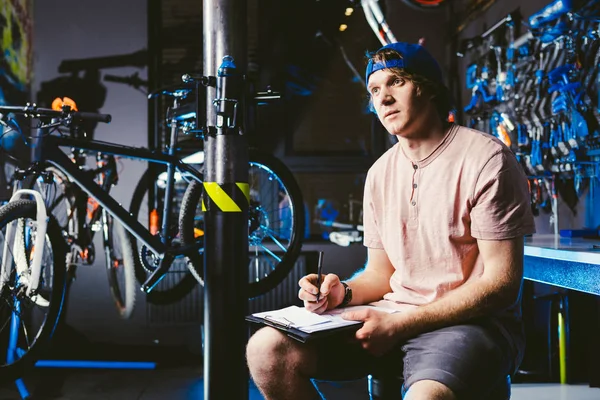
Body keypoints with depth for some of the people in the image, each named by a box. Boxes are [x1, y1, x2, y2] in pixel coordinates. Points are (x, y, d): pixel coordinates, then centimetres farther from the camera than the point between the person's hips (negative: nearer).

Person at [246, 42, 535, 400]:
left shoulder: (485, 158, -8)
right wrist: (343, 293, -8)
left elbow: (502, 283, -13)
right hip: (391, 320, 6)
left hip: (470, 322, -6)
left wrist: (400, 325, -19)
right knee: (267, 349, -12)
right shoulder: (380, 172, 12)